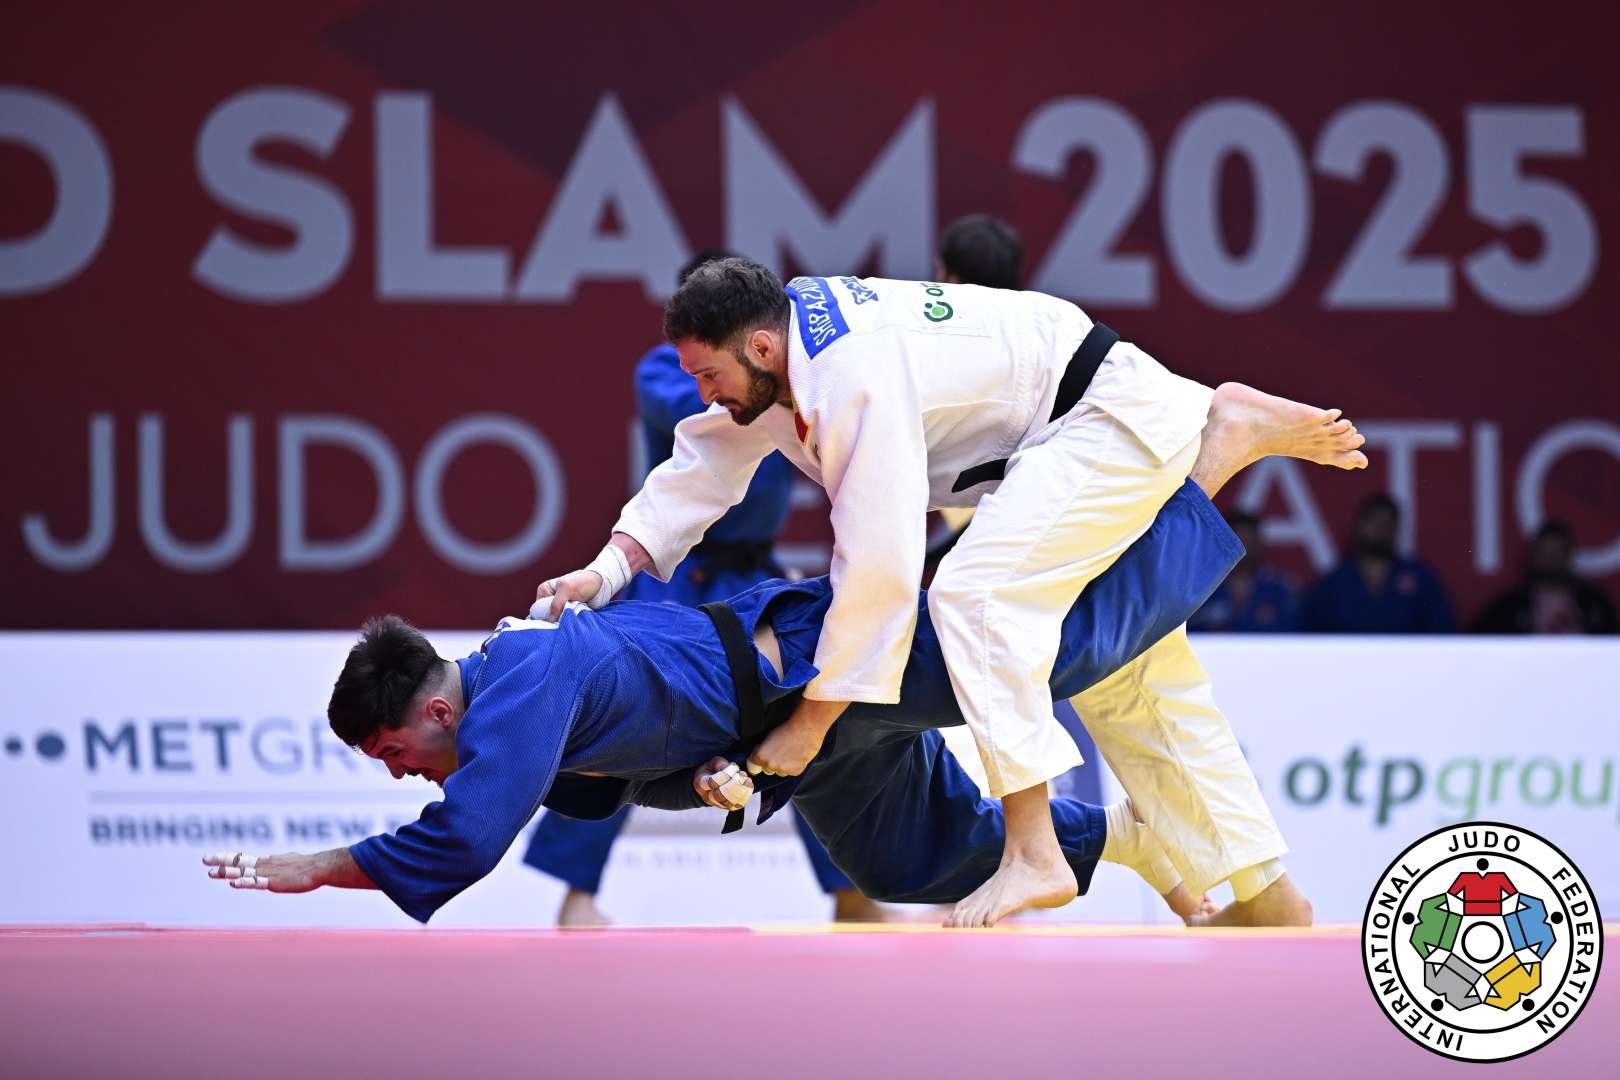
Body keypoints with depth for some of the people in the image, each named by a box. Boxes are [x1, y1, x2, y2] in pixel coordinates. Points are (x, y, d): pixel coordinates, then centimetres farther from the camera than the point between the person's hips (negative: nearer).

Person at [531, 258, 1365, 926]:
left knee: (976, 592, -28)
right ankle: (1264, 894, 21)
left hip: (1111, 420, -11)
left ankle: (1033, 853, -28)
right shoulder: (777, 344, -4)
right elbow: (703, 466, 7)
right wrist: (609, 572, -5)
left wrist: (811, 722, -27)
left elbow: (879, 568, -33)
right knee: (1127, 678, 15)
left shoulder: (856, 381, -33)